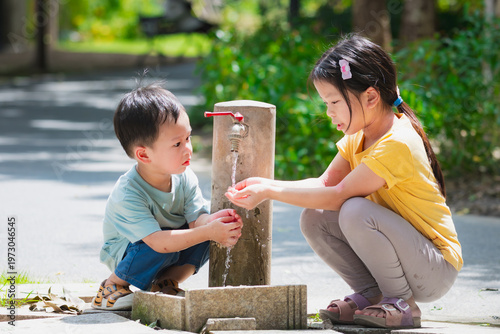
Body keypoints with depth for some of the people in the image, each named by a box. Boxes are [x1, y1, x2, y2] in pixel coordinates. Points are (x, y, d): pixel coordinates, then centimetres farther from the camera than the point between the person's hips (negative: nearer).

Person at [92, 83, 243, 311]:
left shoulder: (185, 177, -13)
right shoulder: (128, 195, -33)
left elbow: (197, 217, -17)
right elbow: (158, 241, -40)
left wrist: (214, 221, -43)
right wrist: (208, 231, -46)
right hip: (125, 255, -5)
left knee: (203, 228, -19)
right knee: (165, 250, -35)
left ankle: (166, 282, -3)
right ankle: (115, 284, -9)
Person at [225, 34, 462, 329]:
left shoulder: (397, 144, -25)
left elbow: (337, 195, -25)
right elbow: (326, 183, 3)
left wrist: (270, 192, -21)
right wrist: (266, 184, -11)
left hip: (437, 269, -8)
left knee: (355, 211, -31)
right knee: (313, 219, -6)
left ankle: (401, 304, -14)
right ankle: (370, 294, 3)